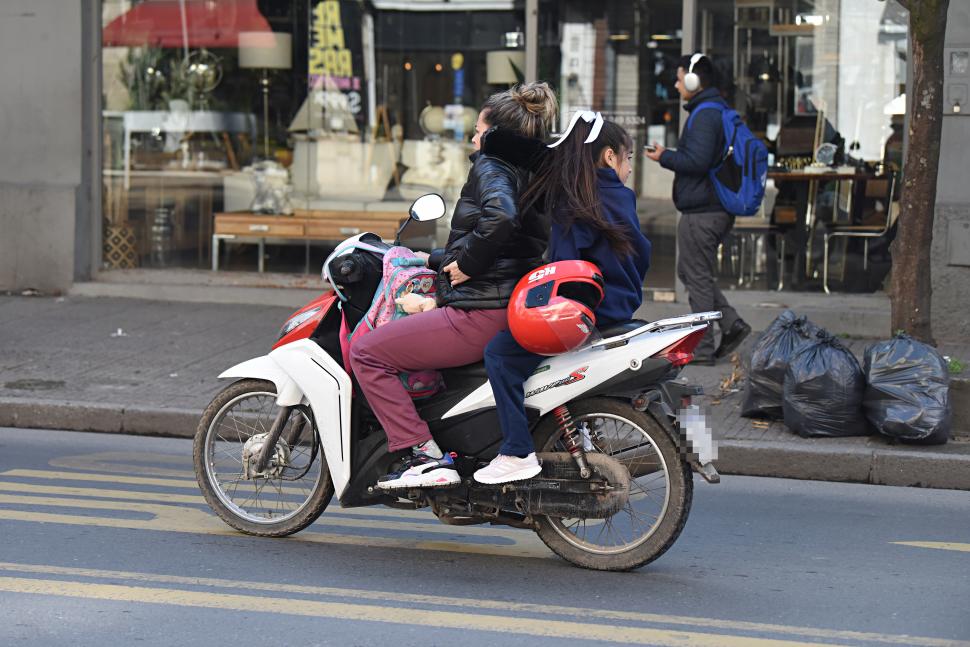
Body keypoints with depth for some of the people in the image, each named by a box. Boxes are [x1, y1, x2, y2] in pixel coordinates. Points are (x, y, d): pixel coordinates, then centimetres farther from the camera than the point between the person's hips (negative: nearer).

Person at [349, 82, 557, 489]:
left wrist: (468, 262, -18)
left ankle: (425, 456, -17)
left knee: (367, 352, -8)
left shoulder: (490, 167, -9)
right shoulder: (528, 174, 19)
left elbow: (500, 216, -31)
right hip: (513, 311, 11)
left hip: (482, 315, -11)